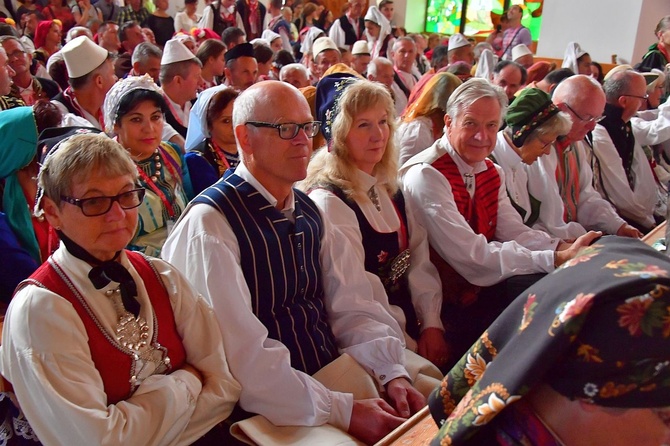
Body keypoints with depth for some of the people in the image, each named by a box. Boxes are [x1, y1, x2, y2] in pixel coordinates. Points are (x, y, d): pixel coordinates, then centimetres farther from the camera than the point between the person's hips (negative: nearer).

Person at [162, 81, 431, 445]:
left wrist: (393, 374, -12)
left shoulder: (309, 213, 8)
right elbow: (244, 358, -21)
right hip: (274, 412, -6)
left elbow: (353, 307, 2)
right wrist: (343, 411, -22)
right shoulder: (209, 224, -15)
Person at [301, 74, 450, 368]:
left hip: (408, 318, 7)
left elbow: (418, 259, 5)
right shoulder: (328, 200, -14)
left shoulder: (388, 188, 10)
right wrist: (407, 345, -14)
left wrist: (431, 324, -5)